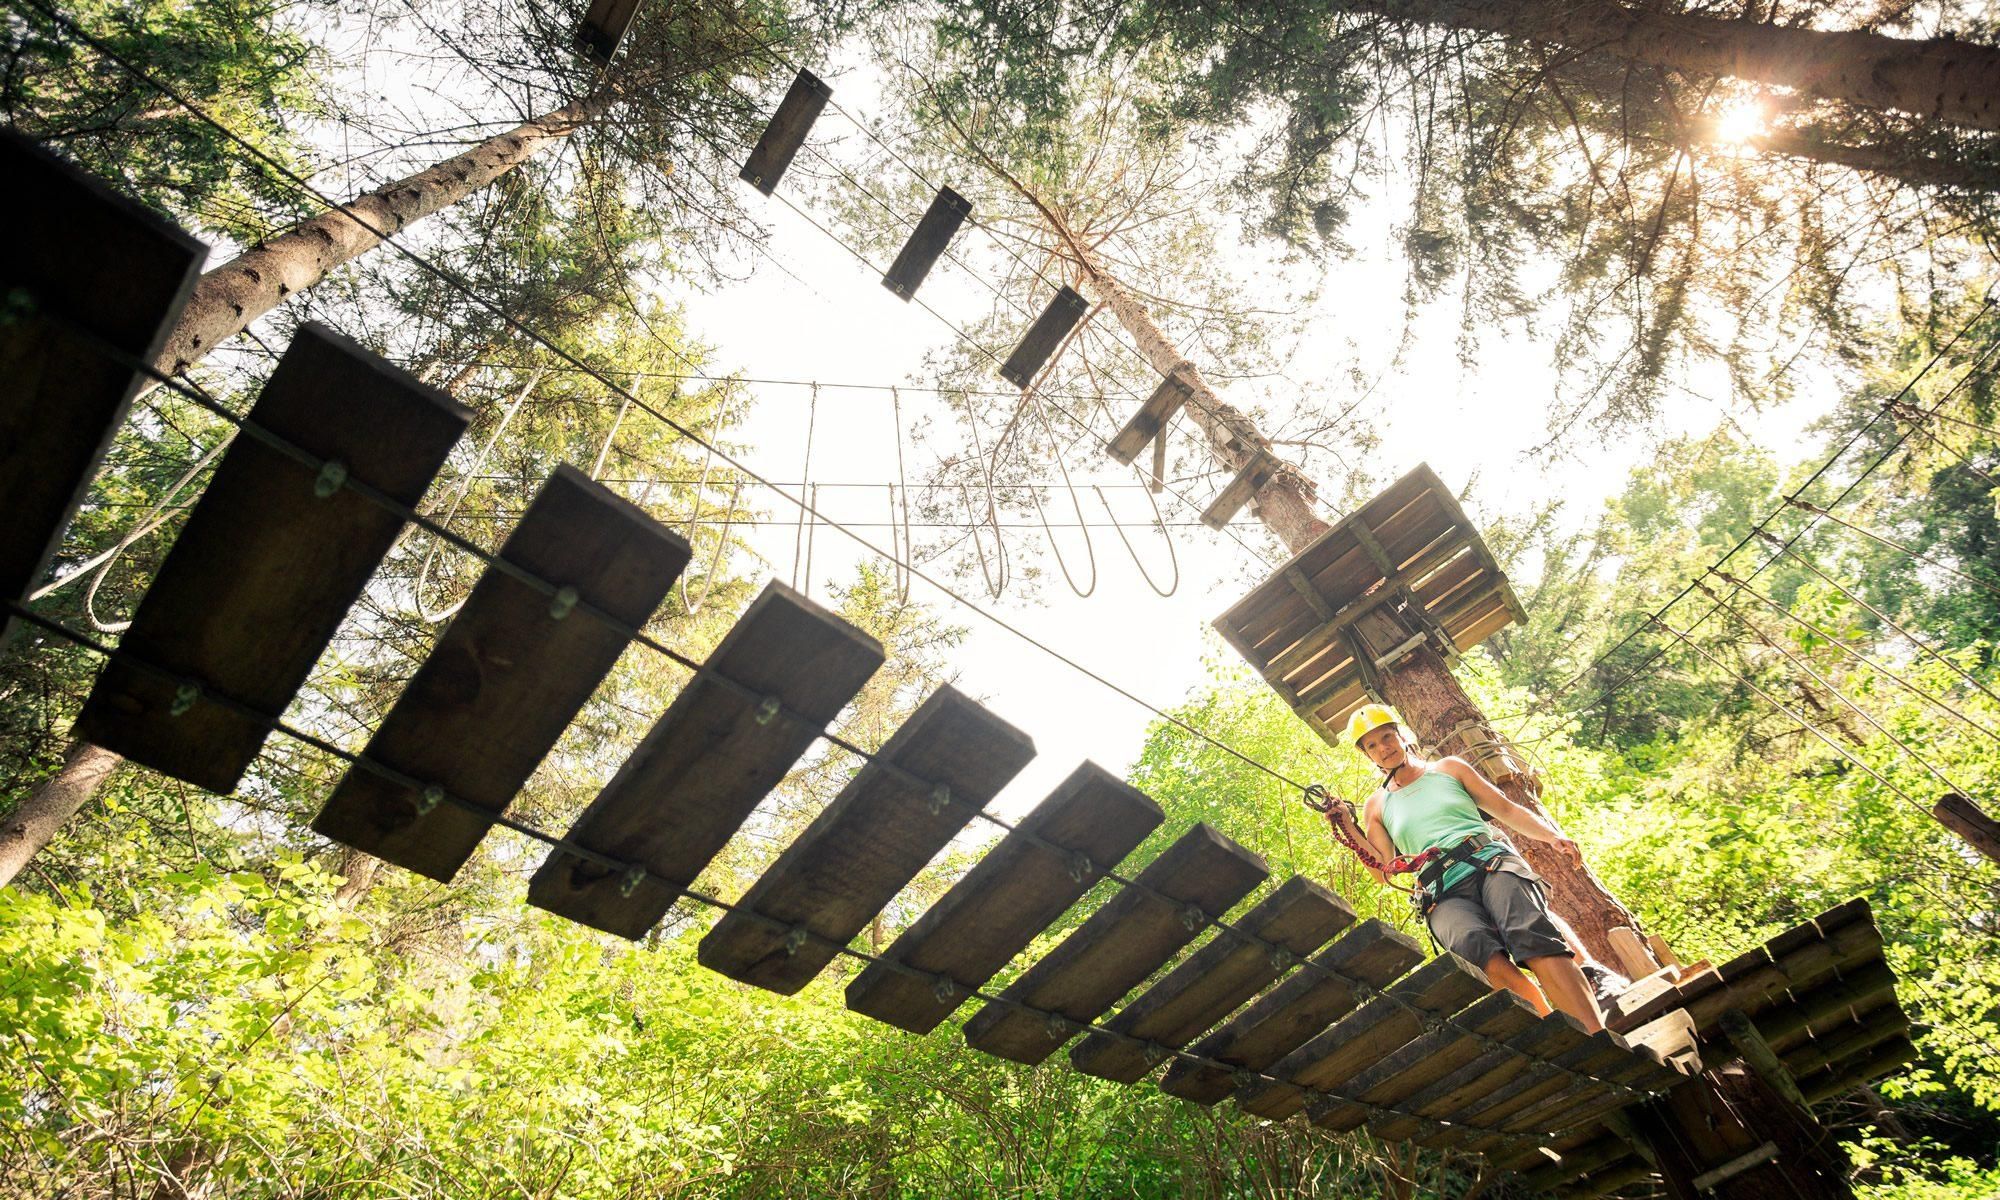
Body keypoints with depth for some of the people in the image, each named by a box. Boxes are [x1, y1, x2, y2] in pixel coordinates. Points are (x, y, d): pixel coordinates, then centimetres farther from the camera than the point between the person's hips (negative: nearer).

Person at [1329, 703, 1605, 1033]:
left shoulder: (1449, 769, 21)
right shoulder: (1377, 806, 21)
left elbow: (1507, 809, 18)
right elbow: (1383, 871, 12)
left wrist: (1552, 835, 1)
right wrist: (1349, 829, 3)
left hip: (1491, 863, 0)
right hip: (1445, 894, 0)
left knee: (1531, 934, -33)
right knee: (1477, 948, -36)